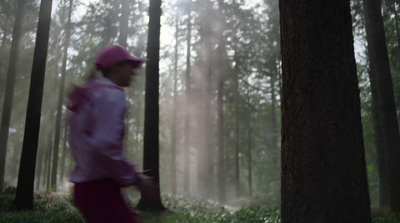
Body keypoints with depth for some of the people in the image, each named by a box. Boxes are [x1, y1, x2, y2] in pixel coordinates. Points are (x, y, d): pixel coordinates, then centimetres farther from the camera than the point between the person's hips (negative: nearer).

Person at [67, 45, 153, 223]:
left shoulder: (88, 95, 18)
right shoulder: (111, 95, -11)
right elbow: (103, 146, -24)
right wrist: (134, 177, -13)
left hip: (86, 186, 10)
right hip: (100, 188, -10)